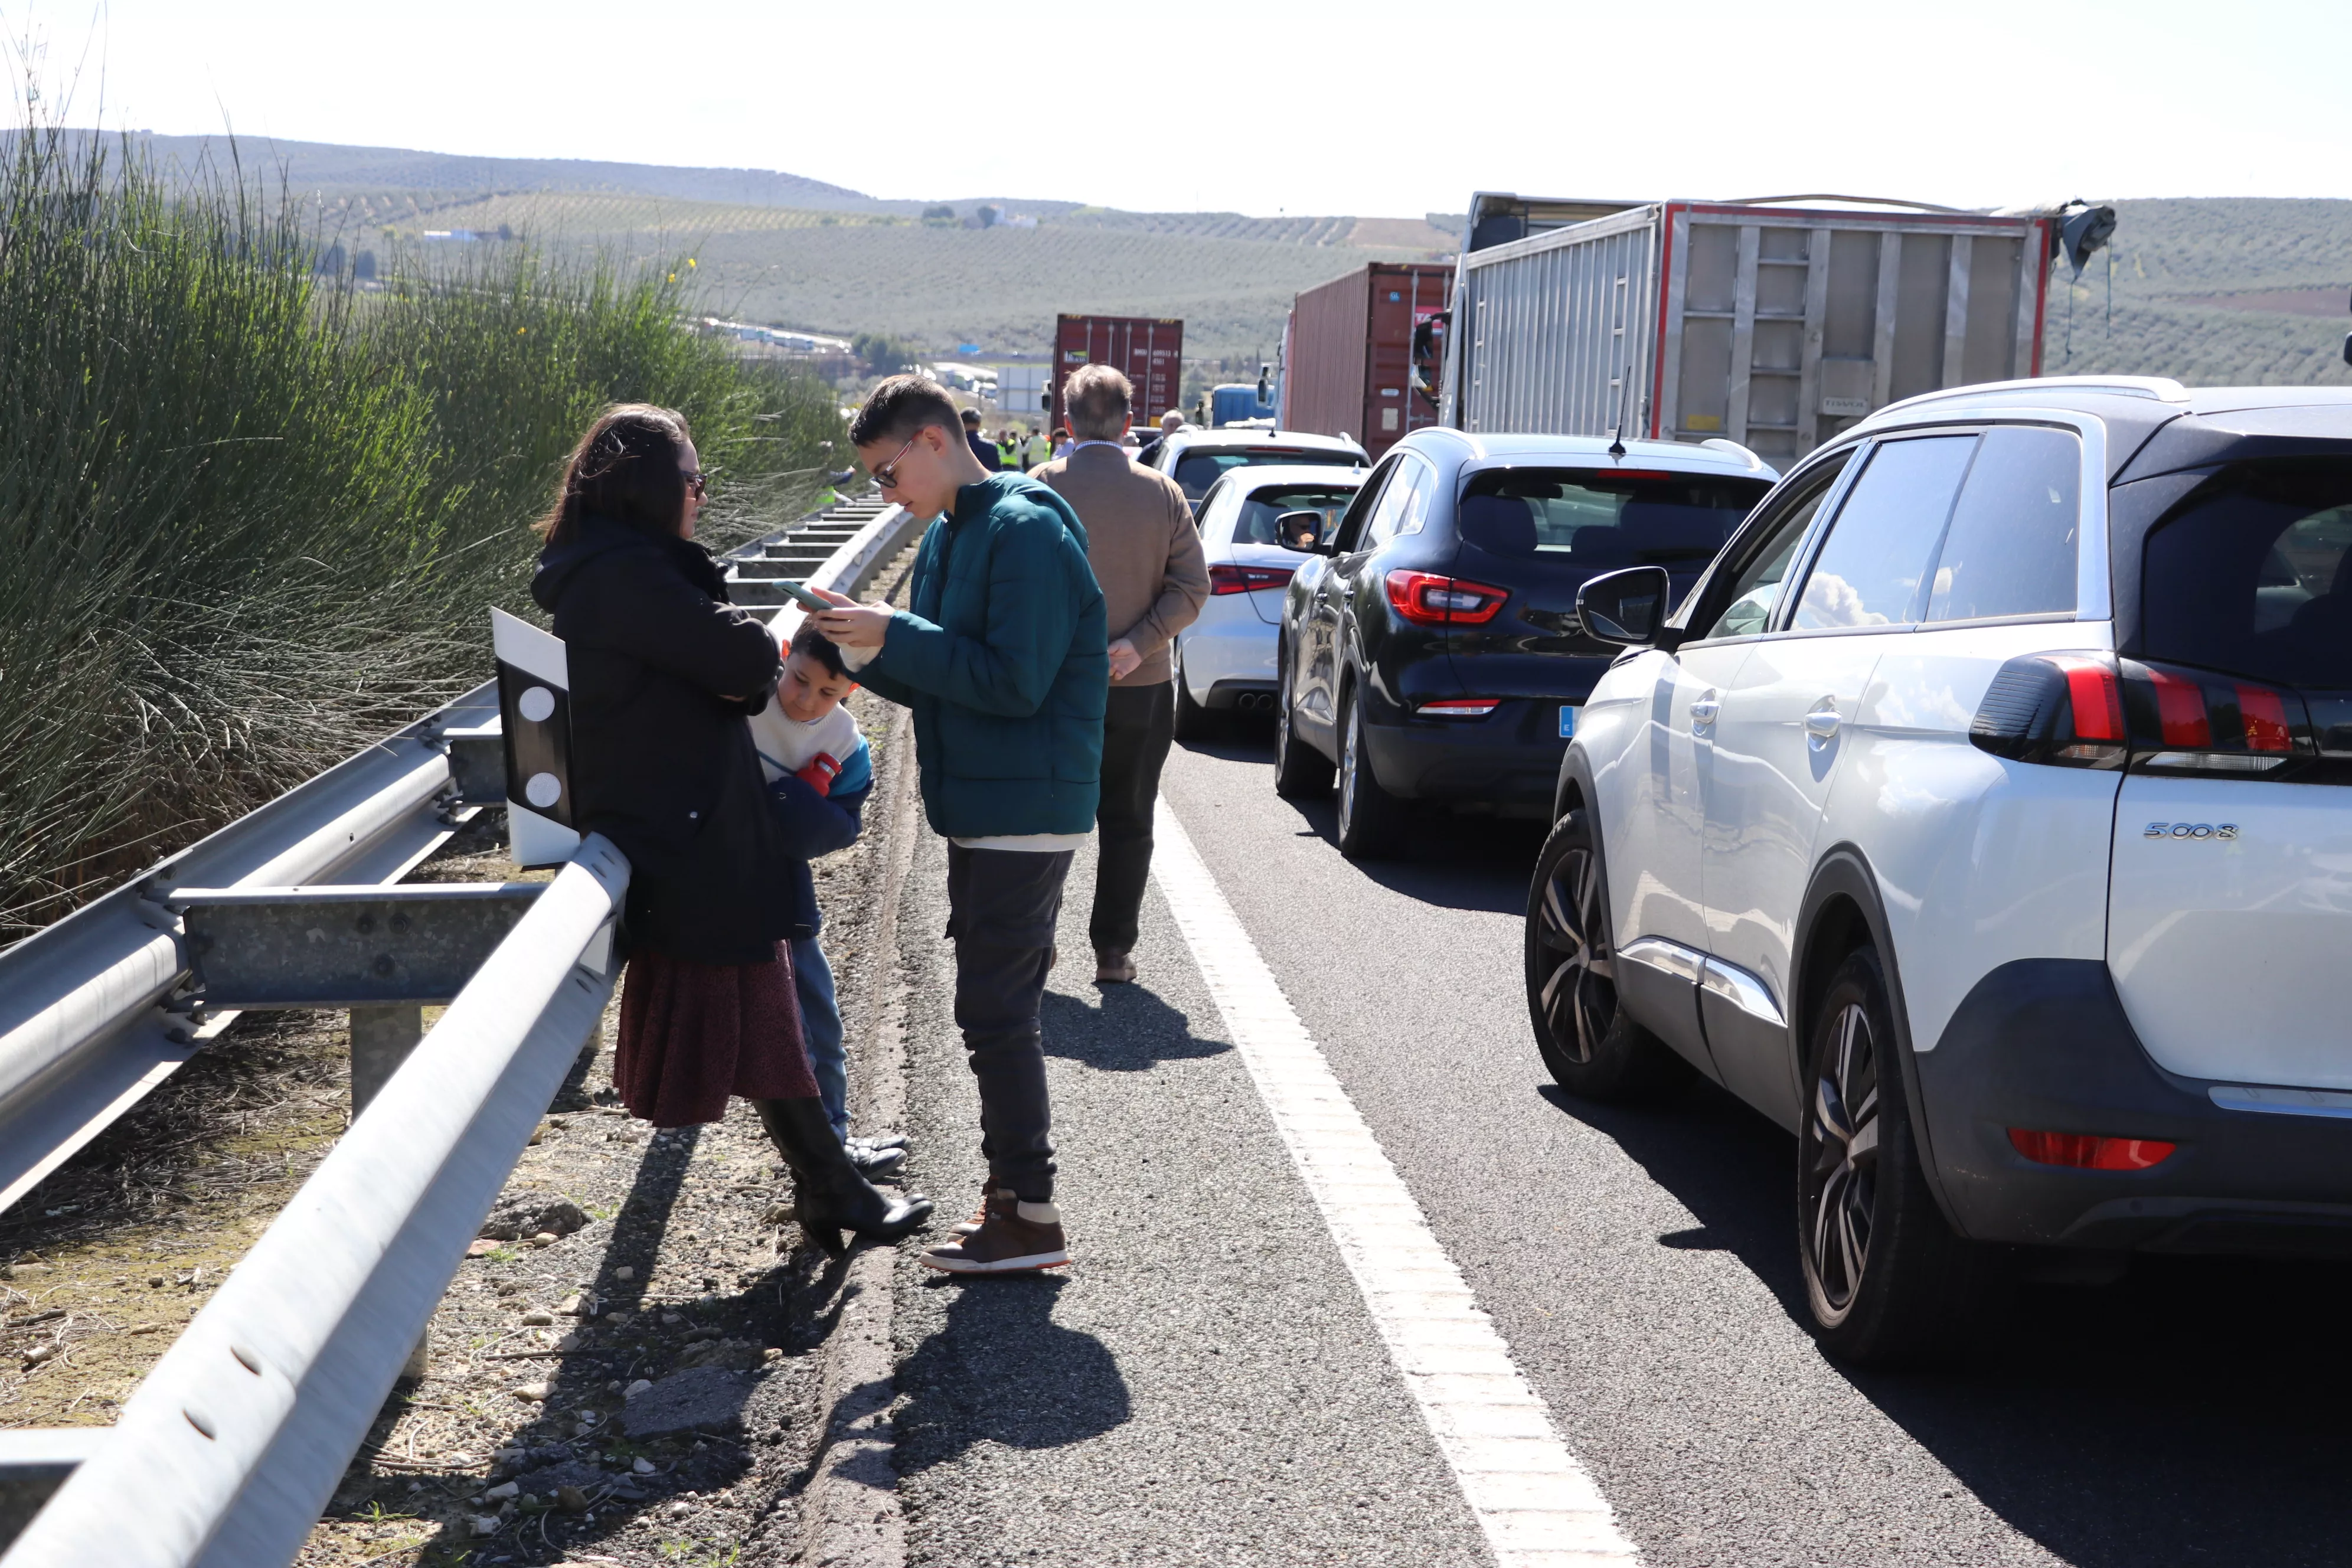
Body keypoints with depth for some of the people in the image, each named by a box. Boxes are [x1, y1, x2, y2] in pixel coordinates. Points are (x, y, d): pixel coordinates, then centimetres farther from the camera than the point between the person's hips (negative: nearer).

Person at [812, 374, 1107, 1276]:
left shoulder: (1027, 532, -16)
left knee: (995, 1010, -7)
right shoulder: (949, 537, 15)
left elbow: (1014, 681, -22)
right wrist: (868, 652, 2)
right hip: (982, 811, 10)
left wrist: (897, 637, -19)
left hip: (1025, 814, -10)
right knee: (997, 1008, 14)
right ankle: (1013, 1193, 23)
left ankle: (1030, 1217, 0)